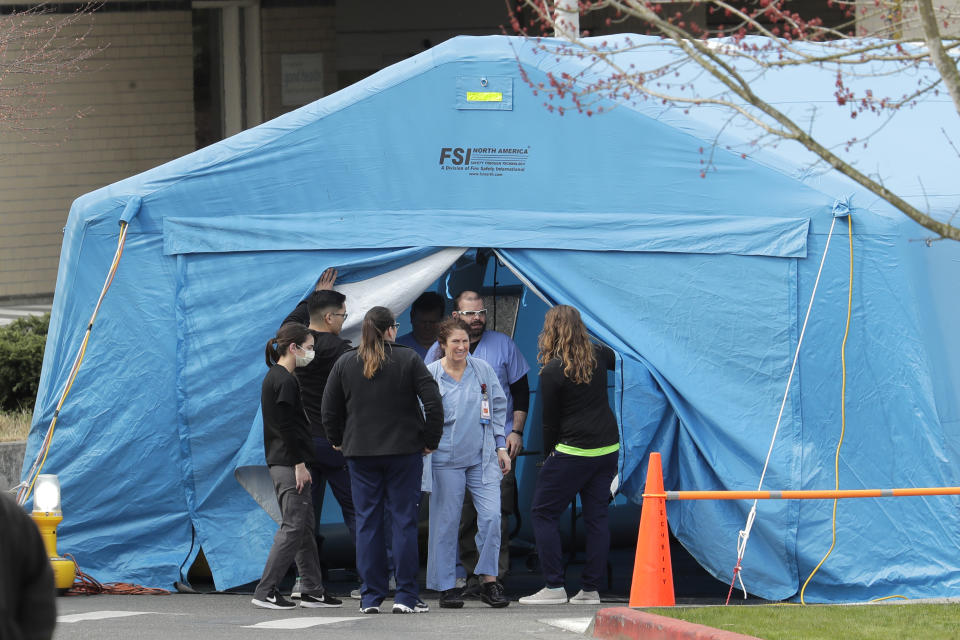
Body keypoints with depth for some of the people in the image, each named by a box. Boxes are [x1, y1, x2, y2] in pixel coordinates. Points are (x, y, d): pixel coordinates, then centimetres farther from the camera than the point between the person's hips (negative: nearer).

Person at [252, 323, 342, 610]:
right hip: (288, 462, -10)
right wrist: (299, 465, -18)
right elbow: (287, 427, -19)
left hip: (282, 463, 10)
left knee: (304, 525, 12)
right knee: (293, 526, -8)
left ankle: (313, 590, 15)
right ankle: (266, 591, -8)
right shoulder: (285, 381, -15)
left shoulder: (274, 378, 16)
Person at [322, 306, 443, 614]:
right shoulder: (408, 359, -4)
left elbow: (330, 410, 5)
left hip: (360, 452, 2)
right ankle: (406, 595, -1)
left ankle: (370, 597, 5)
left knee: (367, 522, 6)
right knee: (404, 519, 2)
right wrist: (430, 440, 3)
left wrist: (338, 441, 20)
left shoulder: (344, 364, 2)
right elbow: (433, 402, -9)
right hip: (404, 450, -2)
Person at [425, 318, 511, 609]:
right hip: (446, 458, -2)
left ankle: (489, 580, 2)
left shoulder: (482, 370, 6)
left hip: (483, 456, 2)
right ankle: (447, 586, 9)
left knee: (491, 515, -8)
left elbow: (498, 408, 15)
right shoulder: (429, 375, -2)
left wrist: (501, 446, 12)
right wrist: (426, 446, -3)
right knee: (446, 522, 1)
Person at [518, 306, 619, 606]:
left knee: (543, 513, 4)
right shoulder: (599, 355, 3)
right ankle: (591, 589, 8)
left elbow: (550, 420, -5)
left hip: (574, 451, -6)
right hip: (608, 447, 6)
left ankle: (554, 587, -2)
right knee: (596, 516, 10)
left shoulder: (552, 372, -12)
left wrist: (548, 452, 9)